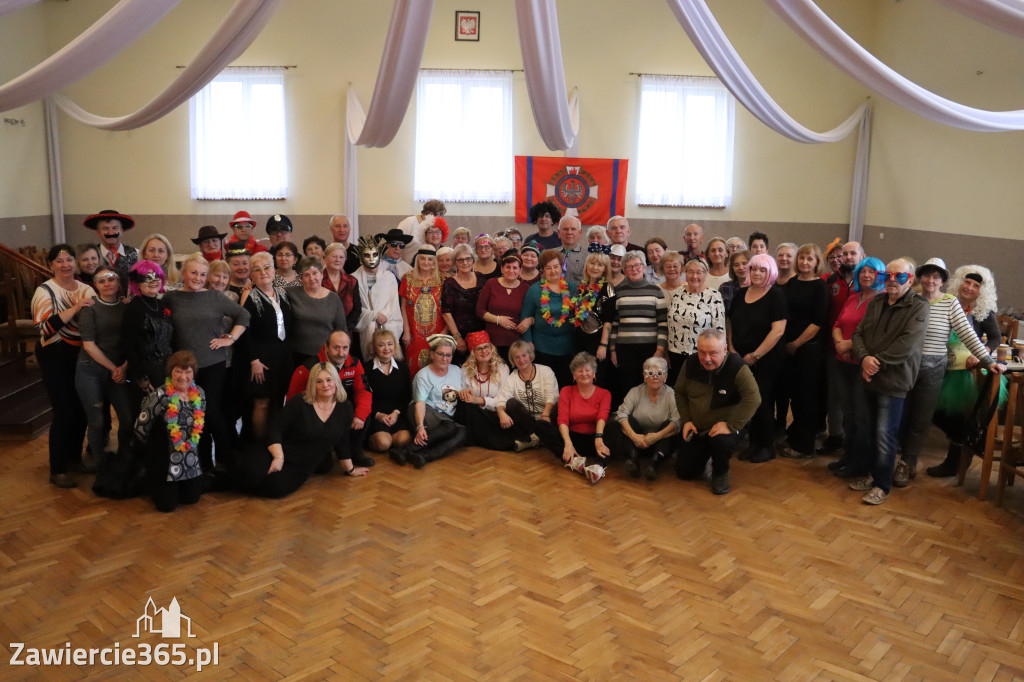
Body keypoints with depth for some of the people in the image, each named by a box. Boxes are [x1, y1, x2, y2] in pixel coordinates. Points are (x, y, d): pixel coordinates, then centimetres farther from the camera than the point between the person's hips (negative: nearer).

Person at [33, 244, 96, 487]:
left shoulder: (86, 289, 6)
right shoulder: (45, 291, -9)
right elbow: (46, 327, -22)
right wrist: (75, 308, -28)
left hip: (82, 356, 5)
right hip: (55, 358, -5)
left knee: (82, 409, 11)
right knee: (64, 412, -4)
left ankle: (75, 458, 29)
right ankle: (57, 470, 8)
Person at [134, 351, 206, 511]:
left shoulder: (199, 394, -1)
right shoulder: (159, 396, -18)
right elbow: (140, 428, -12)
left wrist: (191, 444, 9)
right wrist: (155, 449, 1)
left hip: (191, 460, 5)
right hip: (164, 460, -5)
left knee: (192, 498, 10)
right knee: (167, 505, 0)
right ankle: (152, 484, 31)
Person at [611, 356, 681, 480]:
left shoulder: (671, 394, -2)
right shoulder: (636, 392, 2)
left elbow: (677, 422, -17)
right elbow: (622, 414, -12)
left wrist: (658, 435, -32)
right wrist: (634, 436, -29)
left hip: (661, 443, -1)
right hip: (637, 442, 1)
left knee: (669, 424, -25)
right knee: (628, 419, -21)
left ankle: (655, 460, -41)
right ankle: (633, 457, -35)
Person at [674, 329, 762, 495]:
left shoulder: (737, 367, -22)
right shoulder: (690, 364, -6)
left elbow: (753, 399, -25)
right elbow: (680, 393, 8)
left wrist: (731, 425, -30)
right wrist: (686, 420, -2)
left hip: (724, 426, -5)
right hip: (696, 428, 5)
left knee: (722, 442, -39)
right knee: (683, 472, 4)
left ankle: (720, 472, -5)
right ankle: (705, 456, 38)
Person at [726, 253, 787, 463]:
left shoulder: (776, 295, -8)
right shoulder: (742, 293, 8)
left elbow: (778, 330, -16)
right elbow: (729, 322, 15)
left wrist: (755, 355, -14)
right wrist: (731, 347, 1)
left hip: (766, 359, -5)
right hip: (741, 358, 5)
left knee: (761, 401, -3)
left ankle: (767, 446, 13)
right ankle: (754, 443, 21)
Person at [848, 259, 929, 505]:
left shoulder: (918, 307, -8)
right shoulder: (876, 303, 11)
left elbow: (907, 346, -19)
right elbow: (859, 333, 7)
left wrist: (878, 362, -17)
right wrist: (864, 358, -12)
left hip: (894, 381, -6)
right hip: (870, 377, 6)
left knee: (885, 434, -4)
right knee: (871, 431, 15)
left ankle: (882, 485, 9)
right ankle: (874, 475, 30)